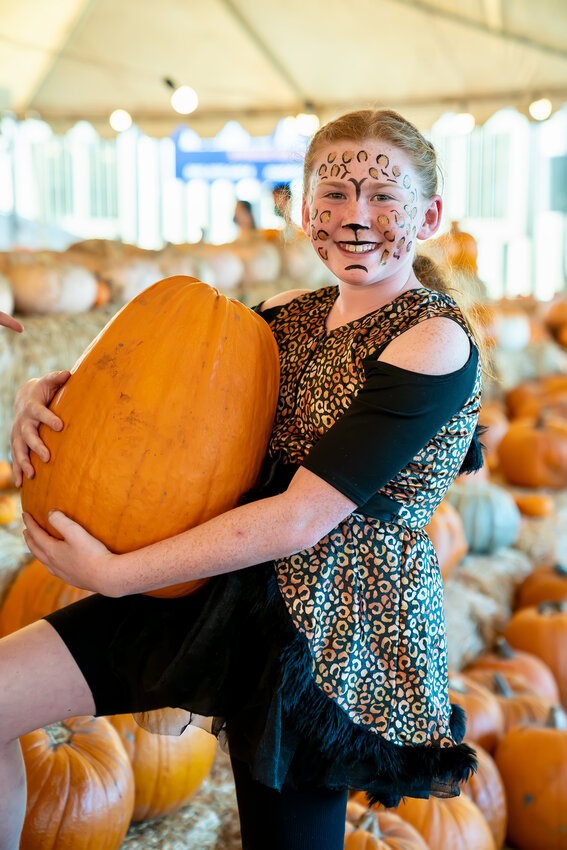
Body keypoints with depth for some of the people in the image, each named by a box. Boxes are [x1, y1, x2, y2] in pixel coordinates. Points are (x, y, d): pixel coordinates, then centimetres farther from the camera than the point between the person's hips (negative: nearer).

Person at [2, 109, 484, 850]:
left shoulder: (435, 342, -15)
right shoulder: (289, 315, 7)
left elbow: (300, 520, -21)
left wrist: (113, 573, -19)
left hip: (333, 626, -6)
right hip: (227, 590, 6)